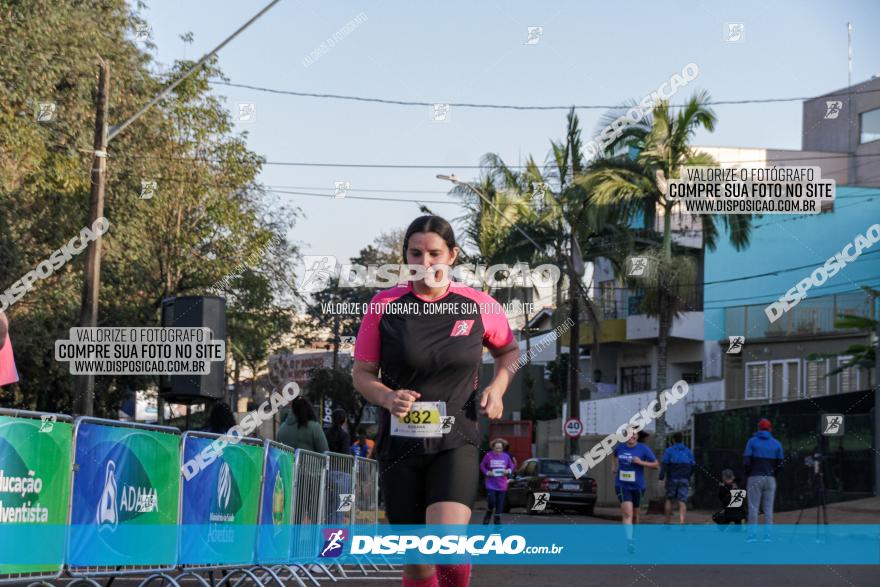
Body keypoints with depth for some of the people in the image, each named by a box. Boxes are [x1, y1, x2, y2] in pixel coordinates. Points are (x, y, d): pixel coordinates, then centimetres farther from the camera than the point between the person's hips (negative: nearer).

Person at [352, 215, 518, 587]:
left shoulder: (479, 306, 0)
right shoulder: (383, 305, -1)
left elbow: (509, 350, 19)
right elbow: (362, 373, 5)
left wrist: (497, 388, 0)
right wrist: (388, 398, -15)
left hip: (455, 444, -1)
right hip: (399, 445, 2)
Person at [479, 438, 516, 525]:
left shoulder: (506, 456, 1)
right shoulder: (488, 455, -7)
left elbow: (512, 466, 13)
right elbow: (482, 466, 3)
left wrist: (508, 471, -8)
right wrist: (487, 472, -13)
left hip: (502, 485, 2)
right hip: (491, 484, -2)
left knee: (500, 504, 3)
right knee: (491, 502, -10)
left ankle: (497, 520, 14)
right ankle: (488, 514, 21)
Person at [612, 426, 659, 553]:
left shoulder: (643, 449, -6)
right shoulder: (620, 447, 2)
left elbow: (656, 465, -5)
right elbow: (614, 455, 28)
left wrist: (641, 462, -17)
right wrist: (613, 466, 13)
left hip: (637, 486, 0)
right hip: (622, 485, 0)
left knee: (634, 514, 16)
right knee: (627, 513, -19)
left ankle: (633, 534, 41)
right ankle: (629, 540, -29)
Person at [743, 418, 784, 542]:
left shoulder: (752, 441, -1)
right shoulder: (776, 443, 6)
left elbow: (746, 461, -7)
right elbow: (780, 463, 3)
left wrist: (747, 475, 6)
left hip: (755, 477, -2)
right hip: (770, 479, 2)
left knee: (753, 508, -1)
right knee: (768, 509, 5)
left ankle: (752, 535, -7)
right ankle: (767, 535, 1)